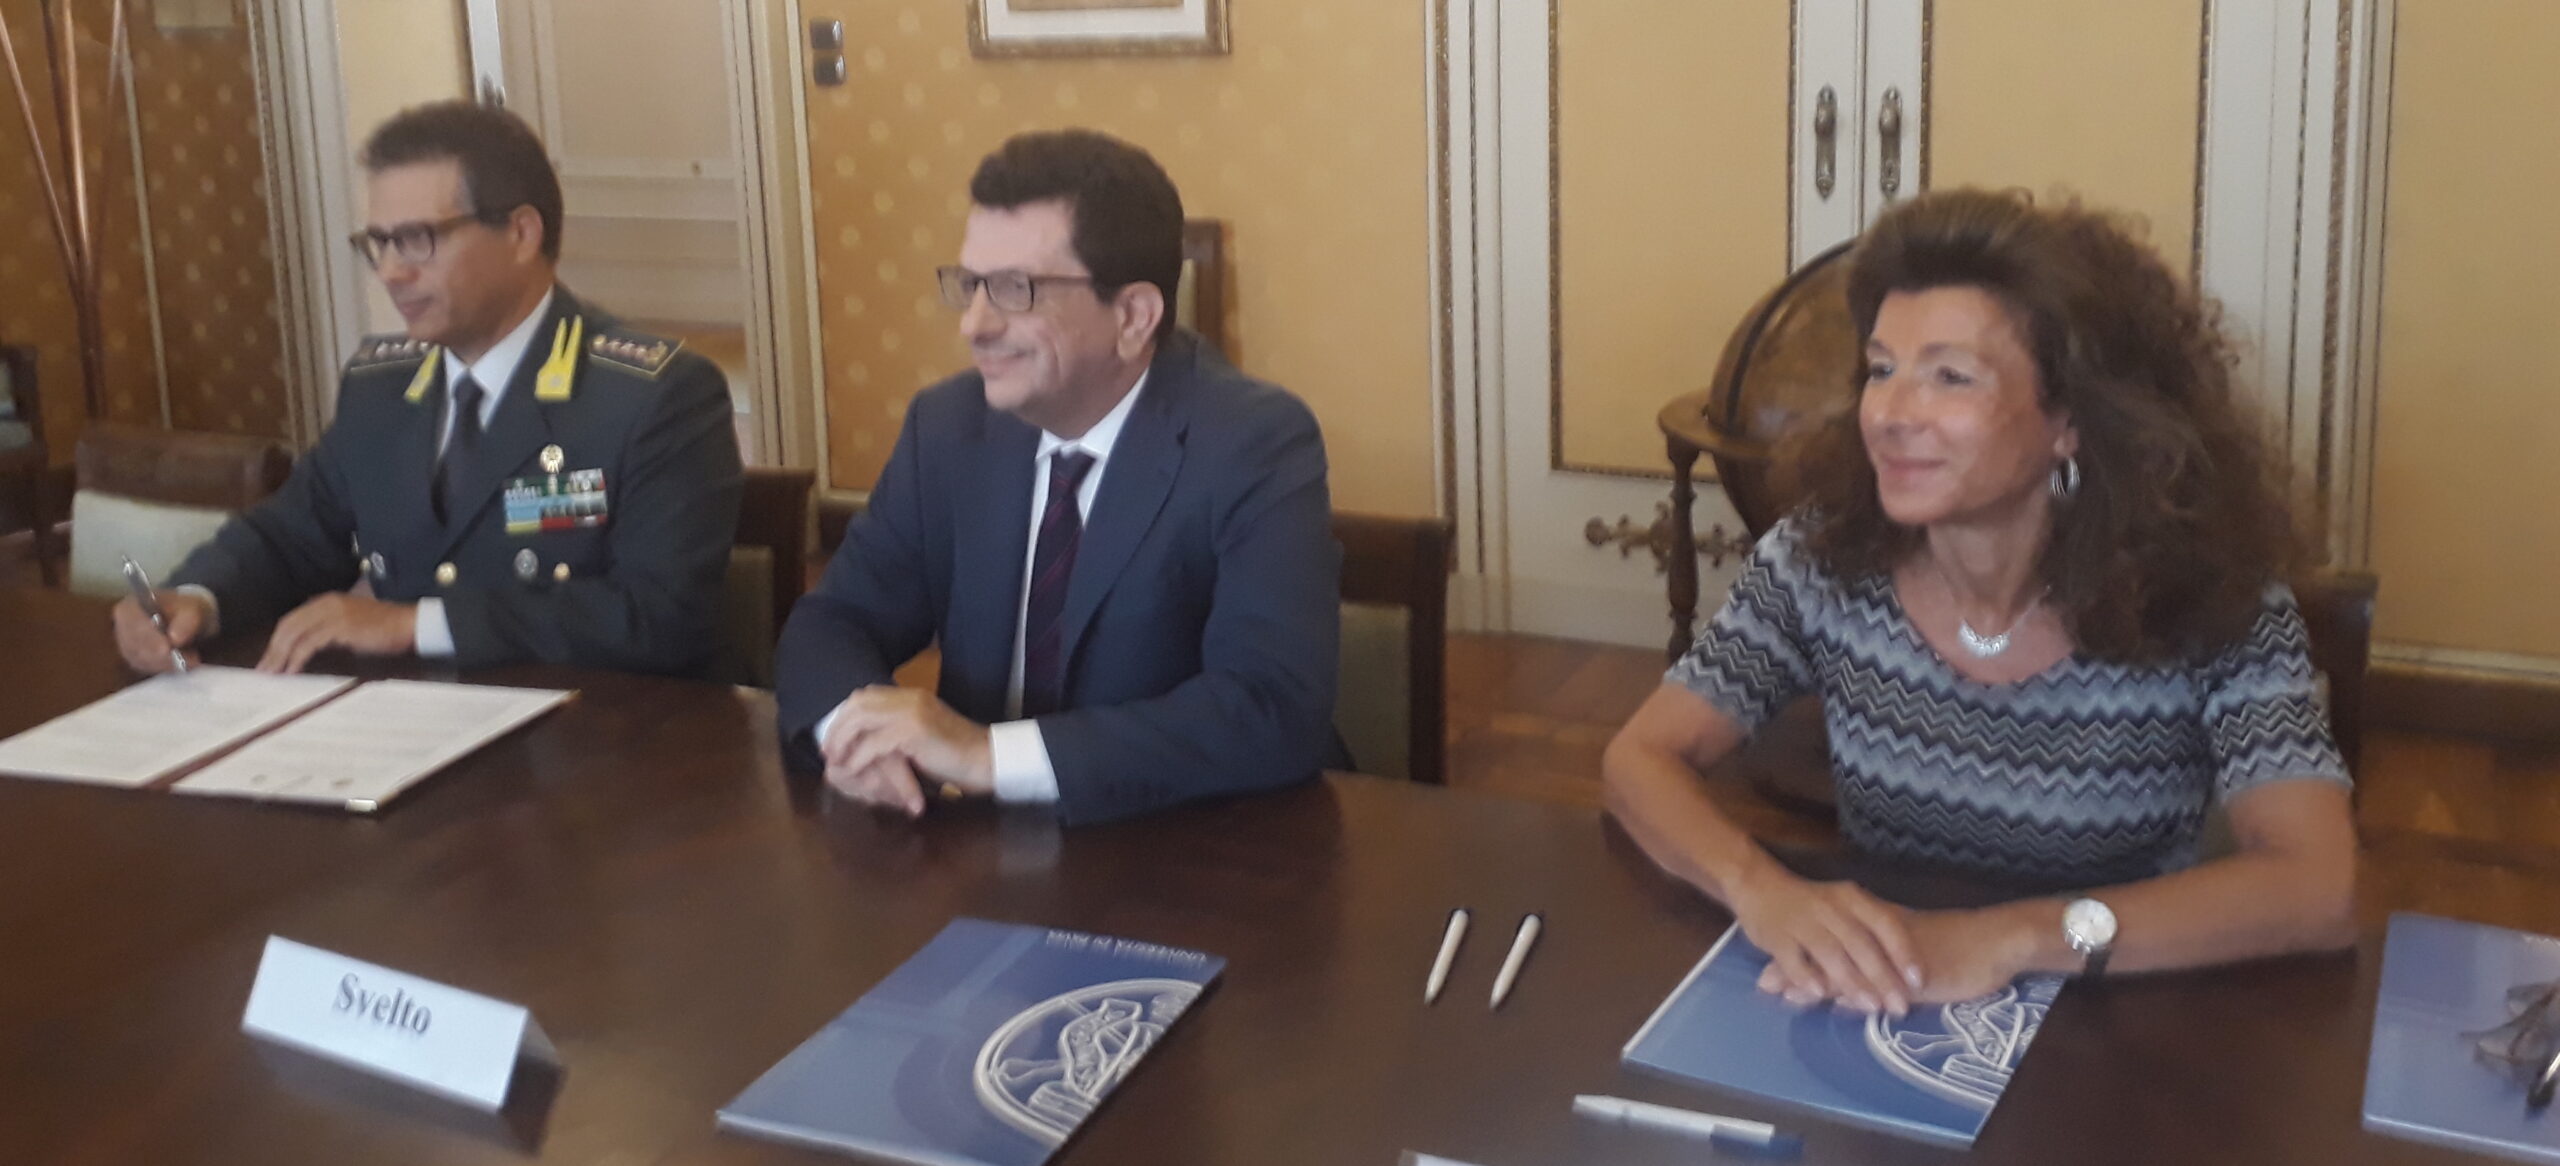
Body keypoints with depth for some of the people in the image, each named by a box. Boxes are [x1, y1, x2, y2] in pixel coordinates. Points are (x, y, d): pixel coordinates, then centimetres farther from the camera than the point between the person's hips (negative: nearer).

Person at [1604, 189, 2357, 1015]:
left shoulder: (2208, 594, -16)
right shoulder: (1822, 558, -11)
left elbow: (2318, 890, -24)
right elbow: (1643, 759, -10)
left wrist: (2011, 940, -36)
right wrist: (1761, 889, -31)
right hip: (1875, 1024, 1)